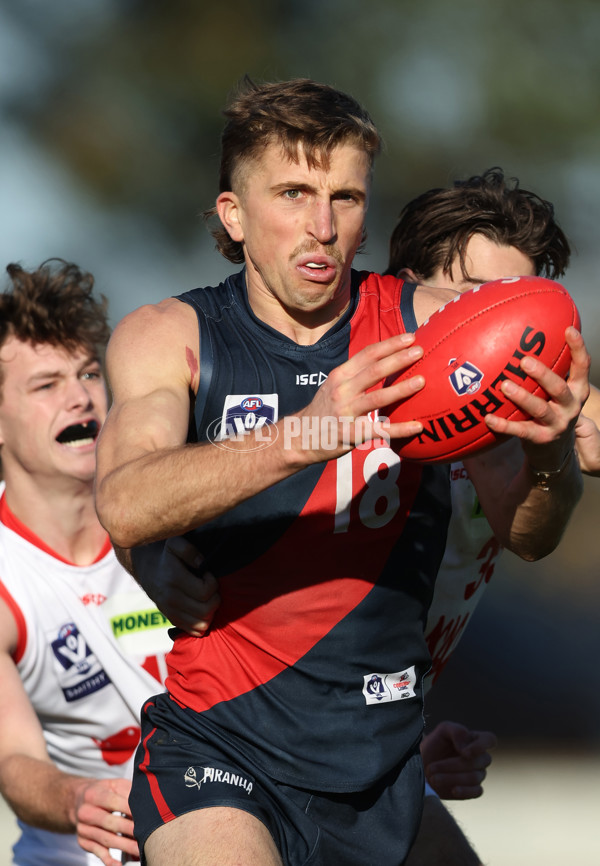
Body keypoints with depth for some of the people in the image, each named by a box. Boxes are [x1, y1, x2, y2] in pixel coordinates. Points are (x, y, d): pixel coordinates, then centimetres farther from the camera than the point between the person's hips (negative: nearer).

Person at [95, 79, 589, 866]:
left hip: (382, 763, 3)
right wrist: (302, 436, -37)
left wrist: (547, 457, -30)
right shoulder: (168, 338, -1)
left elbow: (526, 535, -6)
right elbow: (124, 508, -21)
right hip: (219, 744, -3)